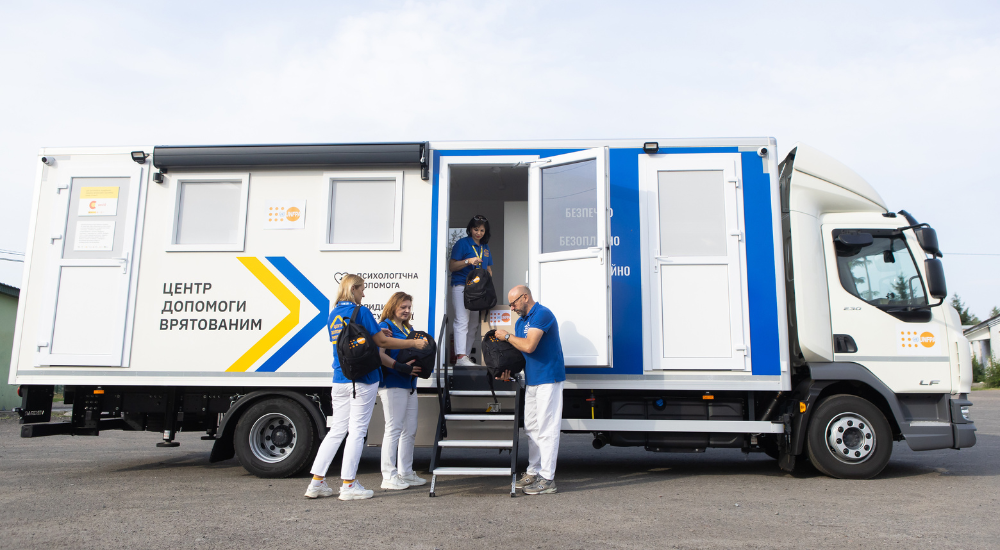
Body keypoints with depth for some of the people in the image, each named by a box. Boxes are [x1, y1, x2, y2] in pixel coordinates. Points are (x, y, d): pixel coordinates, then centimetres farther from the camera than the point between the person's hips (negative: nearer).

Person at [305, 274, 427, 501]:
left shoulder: (334, 314, 13)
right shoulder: (360, 312, -9)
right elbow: (382, 342, -10)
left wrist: (378, 334, 18)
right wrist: (414, 343, -4)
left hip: (340, 380, 7)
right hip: (363, 380, -7)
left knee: (337, 430, 13)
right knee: (357, 430, 0)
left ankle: (316, 482, 14)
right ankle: (349, 485, 4)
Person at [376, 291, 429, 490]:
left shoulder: (409, 329, 18)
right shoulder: (385, 326, -7)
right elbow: (380, 355, -18)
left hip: (409, 384, 9)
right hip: (392, 385, -9)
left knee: (410, 430, 12)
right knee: (394, 429, -6)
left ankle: (405, 472, 22)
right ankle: (388, 476, 1)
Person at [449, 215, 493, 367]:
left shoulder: (485, 247, 19)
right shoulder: (462, 243, 0)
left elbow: (488, 268, 26)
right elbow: (451, 266, -4)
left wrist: (489, 275, 6)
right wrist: (468, 261, -17)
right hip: (461, 286, -7)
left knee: (475, 323, 5)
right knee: (462, 321, -14)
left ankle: (465, 354, 11)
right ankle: (460, 357, -20)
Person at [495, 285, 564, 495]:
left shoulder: (542, 314, -15)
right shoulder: (520, 322, 15)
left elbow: (528, 346, -25)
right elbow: (518, 351, 17)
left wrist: (507, 336, -10)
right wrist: (508, 369, -1)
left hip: (548, 379, -10)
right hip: (531, 381, 10)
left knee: (546, 429, -6)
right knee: (531, 428, 14)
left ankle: (547, 479, -1)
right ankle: (533, 472, 24)